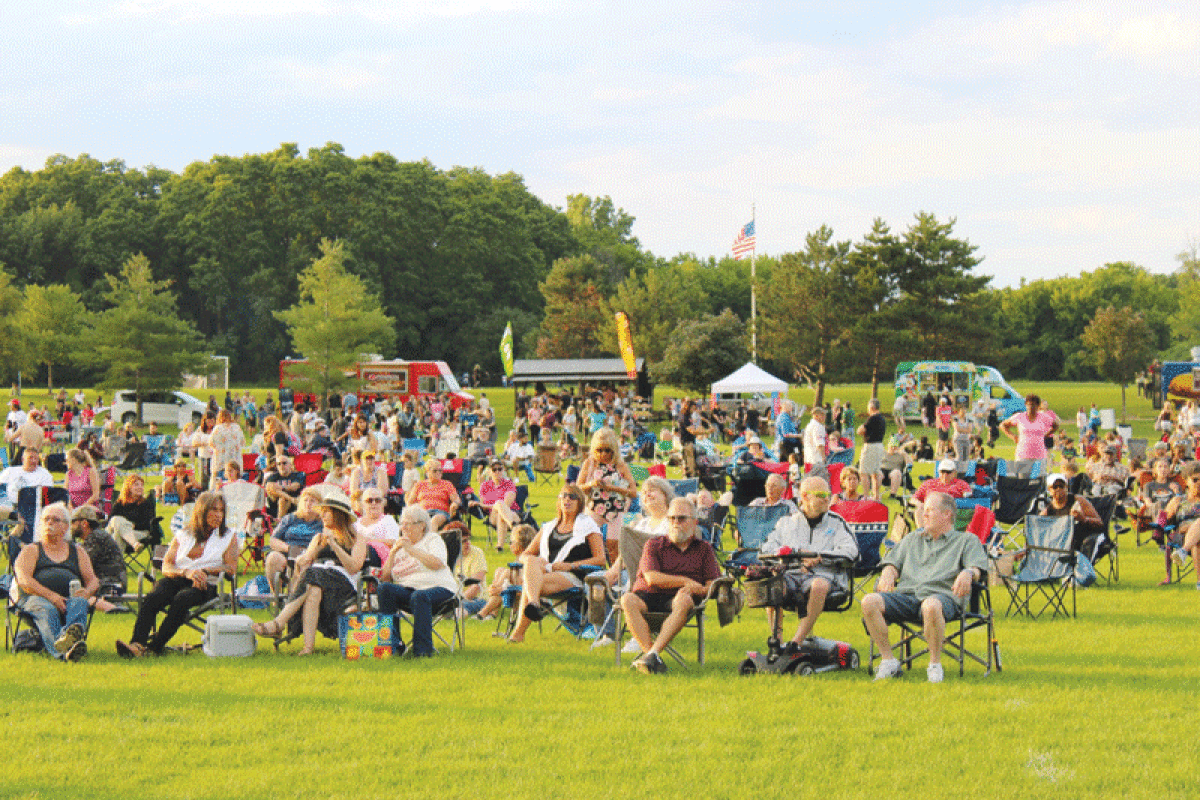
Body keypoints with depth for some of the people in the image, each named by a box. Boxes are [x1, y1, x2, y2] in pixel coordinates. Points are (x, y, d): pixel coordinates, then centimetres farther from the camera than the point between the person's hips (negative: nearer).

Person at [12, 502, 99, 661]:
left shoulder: (78, 552, 30)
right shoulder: (31, 551, 20)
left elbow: (93, 581, 21)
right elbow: (24, 581, 1)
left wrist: (87, 591, -8)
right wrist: (51, 596, -17)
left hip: (70, 598, 2)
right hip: (36, 598, -2)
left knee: (80, 603, -35)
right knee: (47, 610, -38)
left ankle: (71, 634, -71)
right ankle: (61, 651, -70)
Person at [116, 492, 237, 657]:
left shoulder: (229, 537, 17)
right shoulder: (183, 535, 21)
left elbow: (231, 568, 3)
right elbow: (166, 566, 8)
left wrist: (203, 571, -10)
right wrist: (187, 572, -13)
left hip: (206, 585, -2)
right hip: (176, 580, 2)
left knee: (182, 599, -38)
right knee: (153, 597, -32)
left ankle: (156, 645, -42)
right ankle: (136, 643, -49)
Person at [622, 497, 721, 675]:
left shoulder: (704, 549, 18)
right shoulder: (654, 545, 14)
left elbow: (713, 585, 7)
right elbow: (652, 578, -3)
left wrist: (698, 590, -16)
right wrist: (686, 582, -8)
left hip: (675, 600, -1)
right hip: (647, 597, 1)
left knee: (684, 600, -38)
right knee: (628, 600, -33)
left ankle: (653, 653, -46)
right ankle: (652, 655, -43)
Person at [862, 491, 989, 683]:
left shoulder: (966, 540, 21)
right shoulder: (912, 540, 36)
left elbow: (977, 567, 4)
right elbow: (894, 561, 25)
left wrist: (968, 573, -21)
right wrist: (888, 572, 0)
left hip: (943, 596, -4)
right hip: (906, 594, 4)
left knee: (931, 606, -44)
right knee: (869, 602, -26)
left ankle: (935, 664, -24)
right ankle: (888, 661, -17)